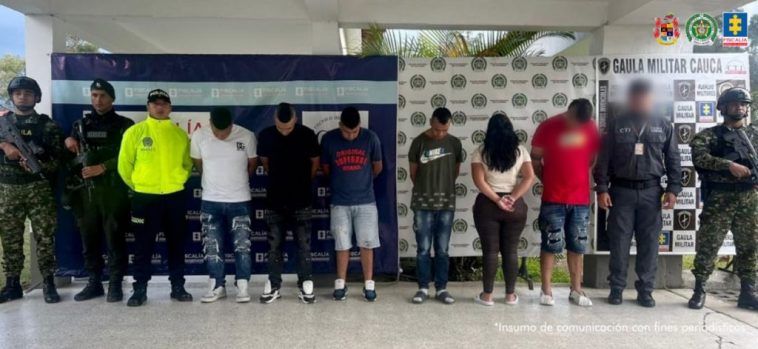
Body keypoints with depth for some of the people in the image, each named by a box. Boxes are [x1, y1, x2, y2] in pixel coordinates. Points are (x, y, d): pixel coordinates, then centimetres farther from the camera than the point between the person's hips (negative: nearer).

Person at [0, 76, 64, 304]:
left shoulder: (48, 126, 4)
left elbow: (57, 158, -3)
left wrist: (38, 165, -19)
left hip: (39, 188, -3)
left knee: (45, 237, -3)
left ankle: (48, 284, 6)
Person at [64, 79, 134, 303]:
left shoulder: (124, 125, 4)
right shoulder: (80, 124, 17)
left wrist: (102, 168, -13)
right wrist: (68, 142, 2)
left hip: (113, 191, -4)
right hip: (85, 191, 4)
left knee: (114, 239, -3)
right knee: (88, 239, 8)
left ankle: (115, 285, 6)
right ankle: (94, 283, 19)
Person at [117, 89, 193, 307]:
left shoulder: (180, 134, 6)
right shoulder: (135, 132, -2)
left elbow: (187, 163, 16)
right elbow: (124, 164, 2)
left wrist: (177, 180, 8)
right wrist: (138, 185, 5)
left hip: (175, 196, 2)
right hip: (144, 197, -2)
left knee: (176, 244, 8)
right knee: (143, 245, 5)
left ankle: (178, 286, 19)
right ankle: (140, 289, 17)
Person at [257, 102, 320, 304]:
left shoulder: (307, 135, -9)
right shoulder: (265, 136, -4)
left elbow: (315, 162, 5)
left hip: (301, 200, -1)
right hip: (275, 199, 2)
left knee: (303, 244, 3)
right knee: (274, 245, 7)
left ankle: (306, 285, 12)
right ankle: (273, 285, 18)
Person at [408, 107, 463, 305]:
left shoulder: (454, 143, 3)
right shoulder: (419, 142, -4)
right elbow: (413, 171, 5)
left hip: (447, 203, 2)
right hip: (423, 203, -2)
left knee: (442, 249, 7)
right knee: (423, 248, 3)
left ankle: (441, 289, 17)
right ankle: (423, 288, 15)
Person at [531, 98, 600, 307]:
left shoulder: (591, 128, 2)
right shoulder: (547, 127, -6)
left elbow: (594, 158, 14)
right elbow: (535, 159, 1)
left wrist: (580, 178, 9)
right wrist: (547, 180, 5)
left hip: (581, 199, 3)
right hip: (553, 199, -3)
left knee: (578, 246, 9)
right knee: (551, 245, 1)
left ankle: (576, 290, 19)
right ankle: (546, 290, 10)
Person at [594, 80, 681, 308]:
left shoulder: (663, 126, 9)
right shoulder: (616, 125, 4)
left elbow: (673, 160, 9)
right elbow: (603, 159, 1)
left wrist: (673, 189, 0)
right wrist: (602, 189, -7)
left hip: (651, 191, 1)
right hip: (622, 190, -1)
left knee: (649, 243, 3)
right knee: (619, 242, 1)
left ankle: (645, 290, 13)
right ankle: (616, 288, 11)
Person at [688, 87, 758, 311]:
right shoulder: (710, 135, 2)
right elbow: (699, 157, -14)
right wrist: (729, 165, -23)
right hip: (719, 198, -4)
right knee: (708, 245, -2)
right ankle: (699, 291, 7)